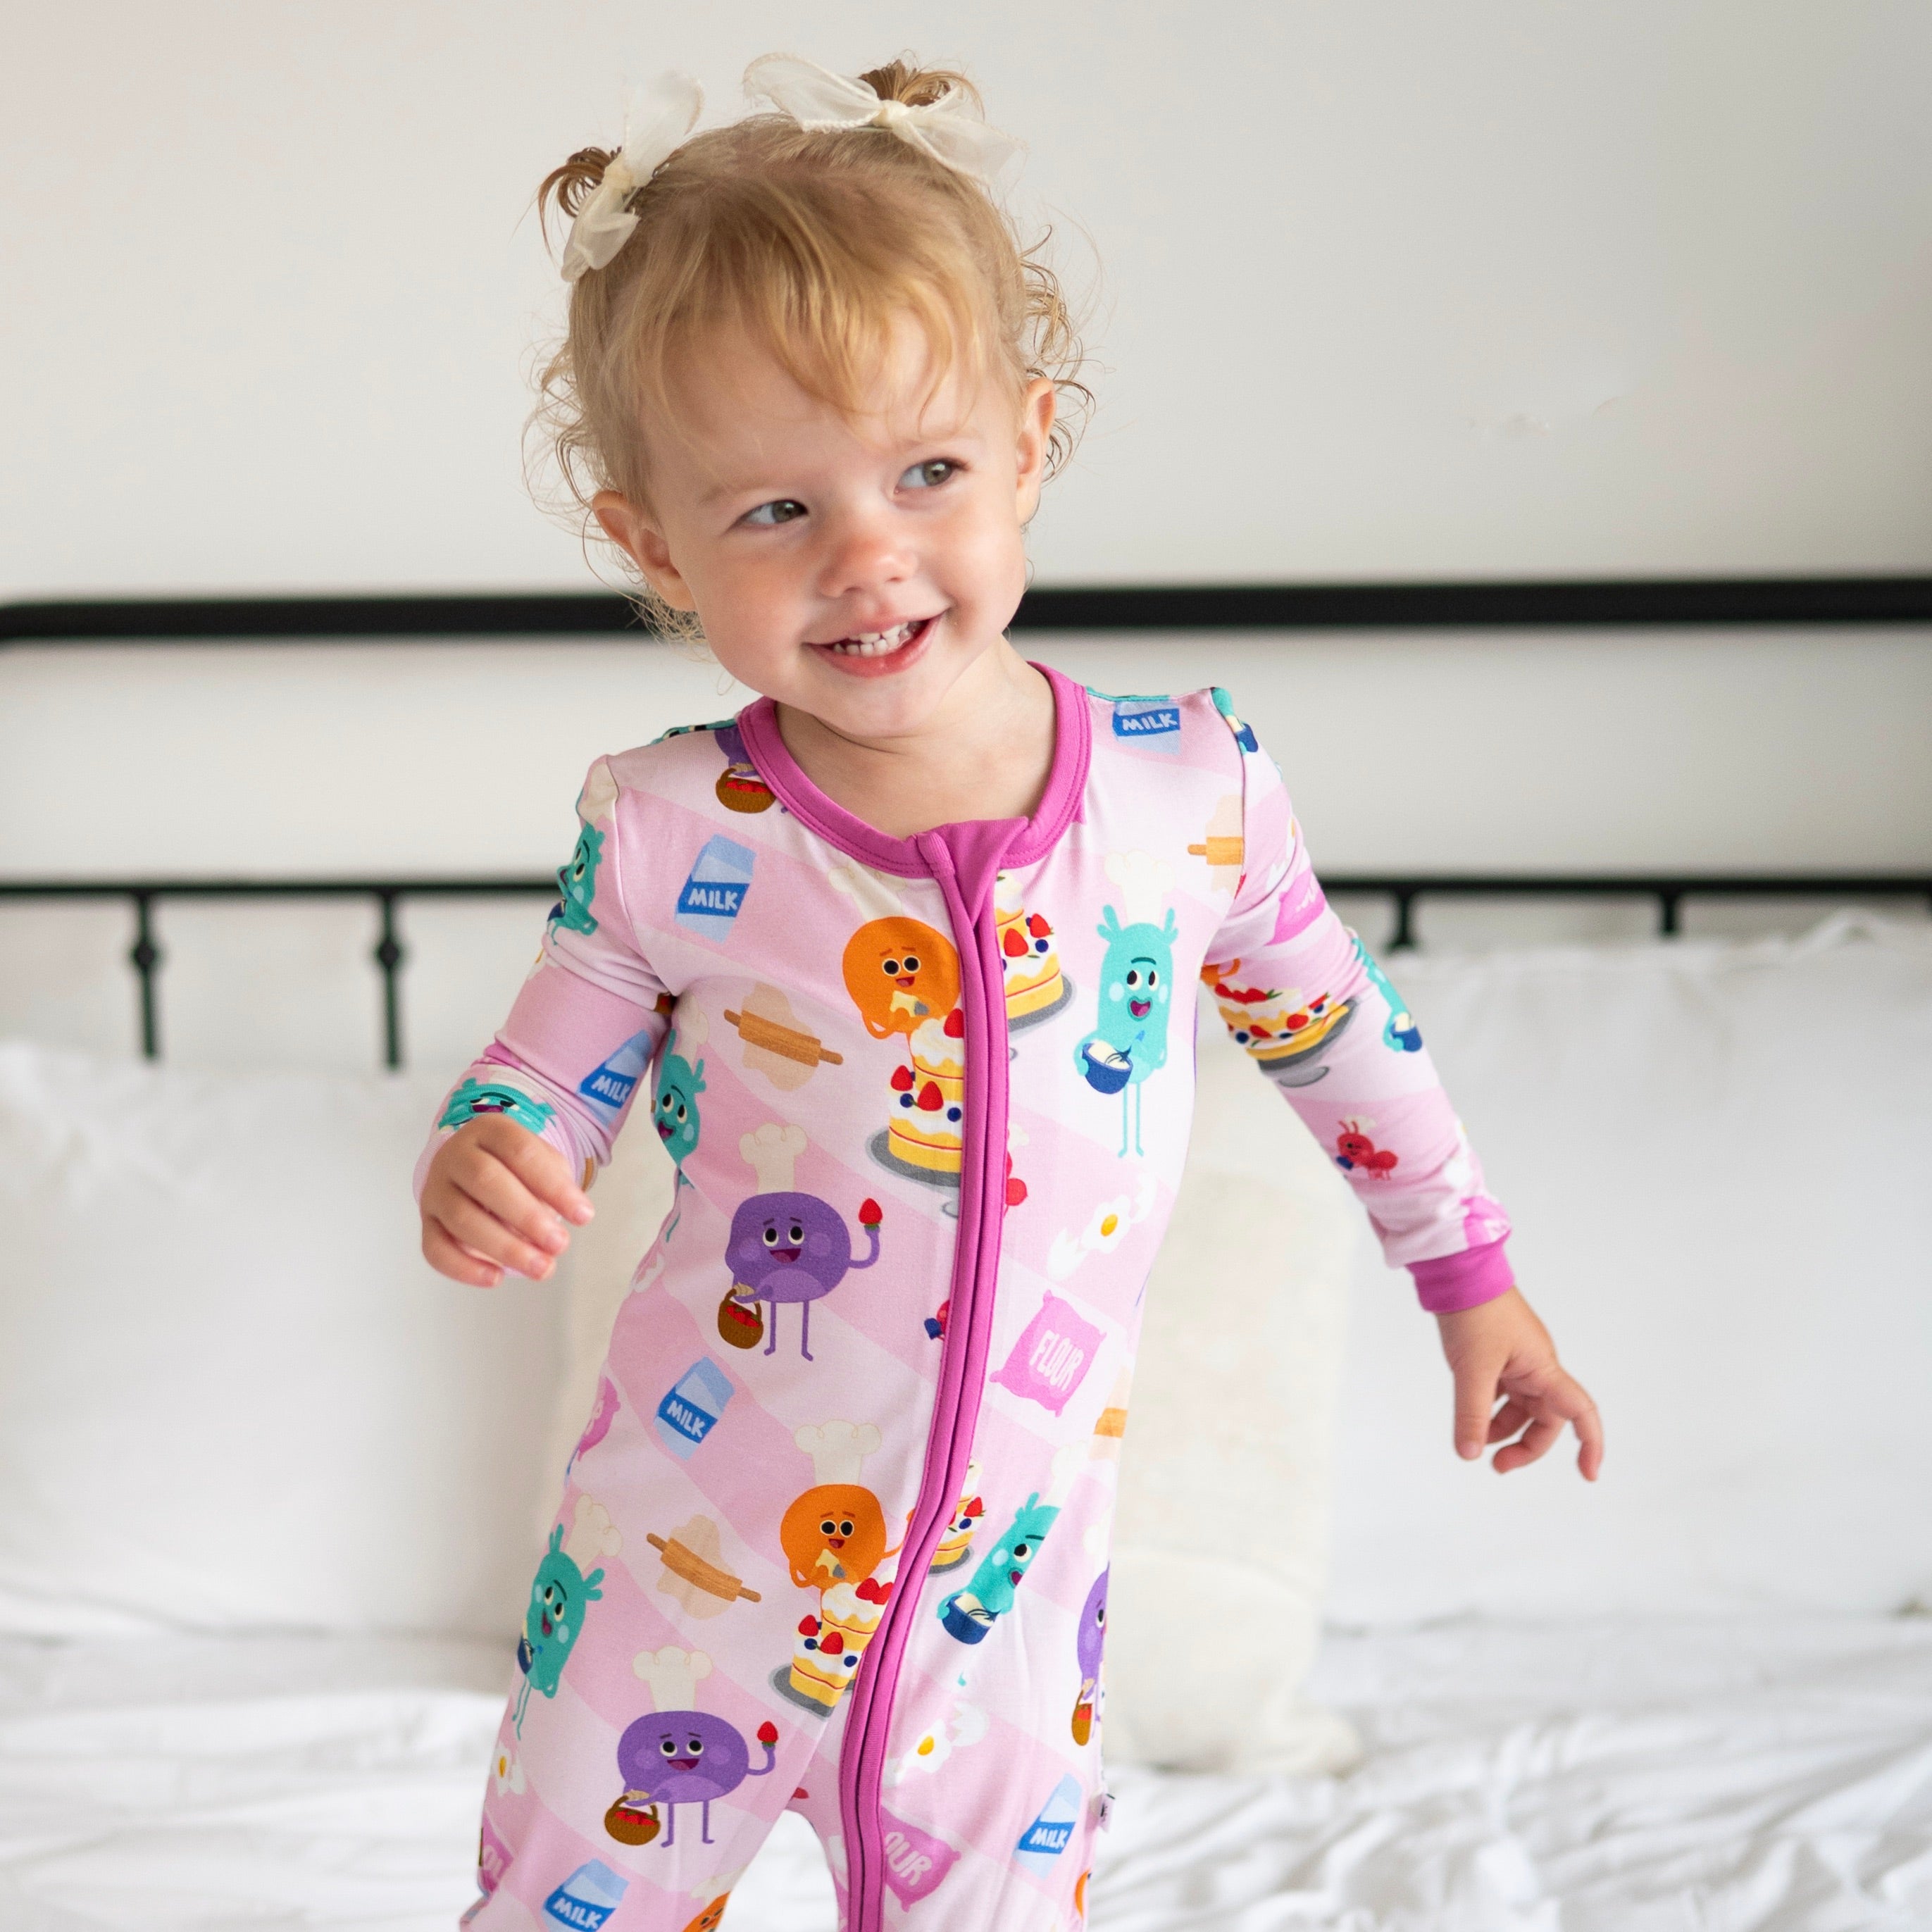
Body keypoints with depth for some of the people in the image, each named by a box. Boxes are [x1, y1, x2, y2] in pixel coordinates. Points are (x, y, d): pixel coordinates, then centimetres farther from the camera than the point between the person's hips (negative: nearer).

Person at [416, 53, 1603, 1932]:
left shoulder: (1189, 785, -11)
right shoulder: (667, 839, -15)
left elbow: (1331, 1024, 7)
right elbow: (542, 1083, 0)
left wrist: (1471, 1276, 17)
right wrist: (486, 1164, -23)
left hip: (1002, 1617, 1)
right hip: (678, 1595, -1)